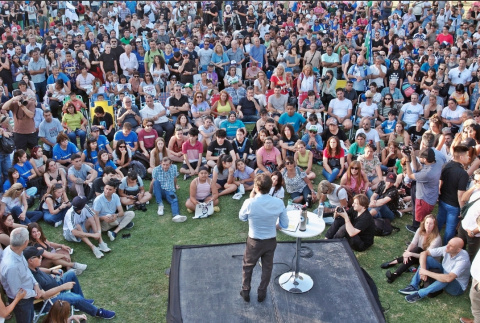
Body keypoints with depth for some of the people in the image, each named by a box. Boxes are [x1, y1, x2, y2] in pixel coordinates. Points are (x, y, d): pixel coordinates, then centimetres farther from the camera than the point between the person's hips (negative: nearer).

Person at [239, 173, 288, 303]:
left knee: (247, 266, 23)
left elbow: (242, 218, -3)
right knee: (267, 267, 23)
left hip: (254, 241, -2)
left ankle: (245, 292, 36)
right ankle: (262, 293, 37)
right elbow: (284, 224, -6)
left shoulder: (249, 203, -25)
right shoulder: (279, 203, -18)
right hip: (271, 241, 2)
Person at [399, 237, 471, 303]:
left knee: (446, 279, -42)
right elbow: (424, 253, -11)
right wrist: (423, 270, -26)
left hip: (458, 287, -6)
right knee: (427, 258, -13)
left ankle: (420, 294, -28)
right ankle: (413, 286, -17)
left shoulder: (463, 260, -34)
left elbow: (448, 278, -45)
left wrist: (427, 272, -37)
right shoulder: (446, 249, -16)